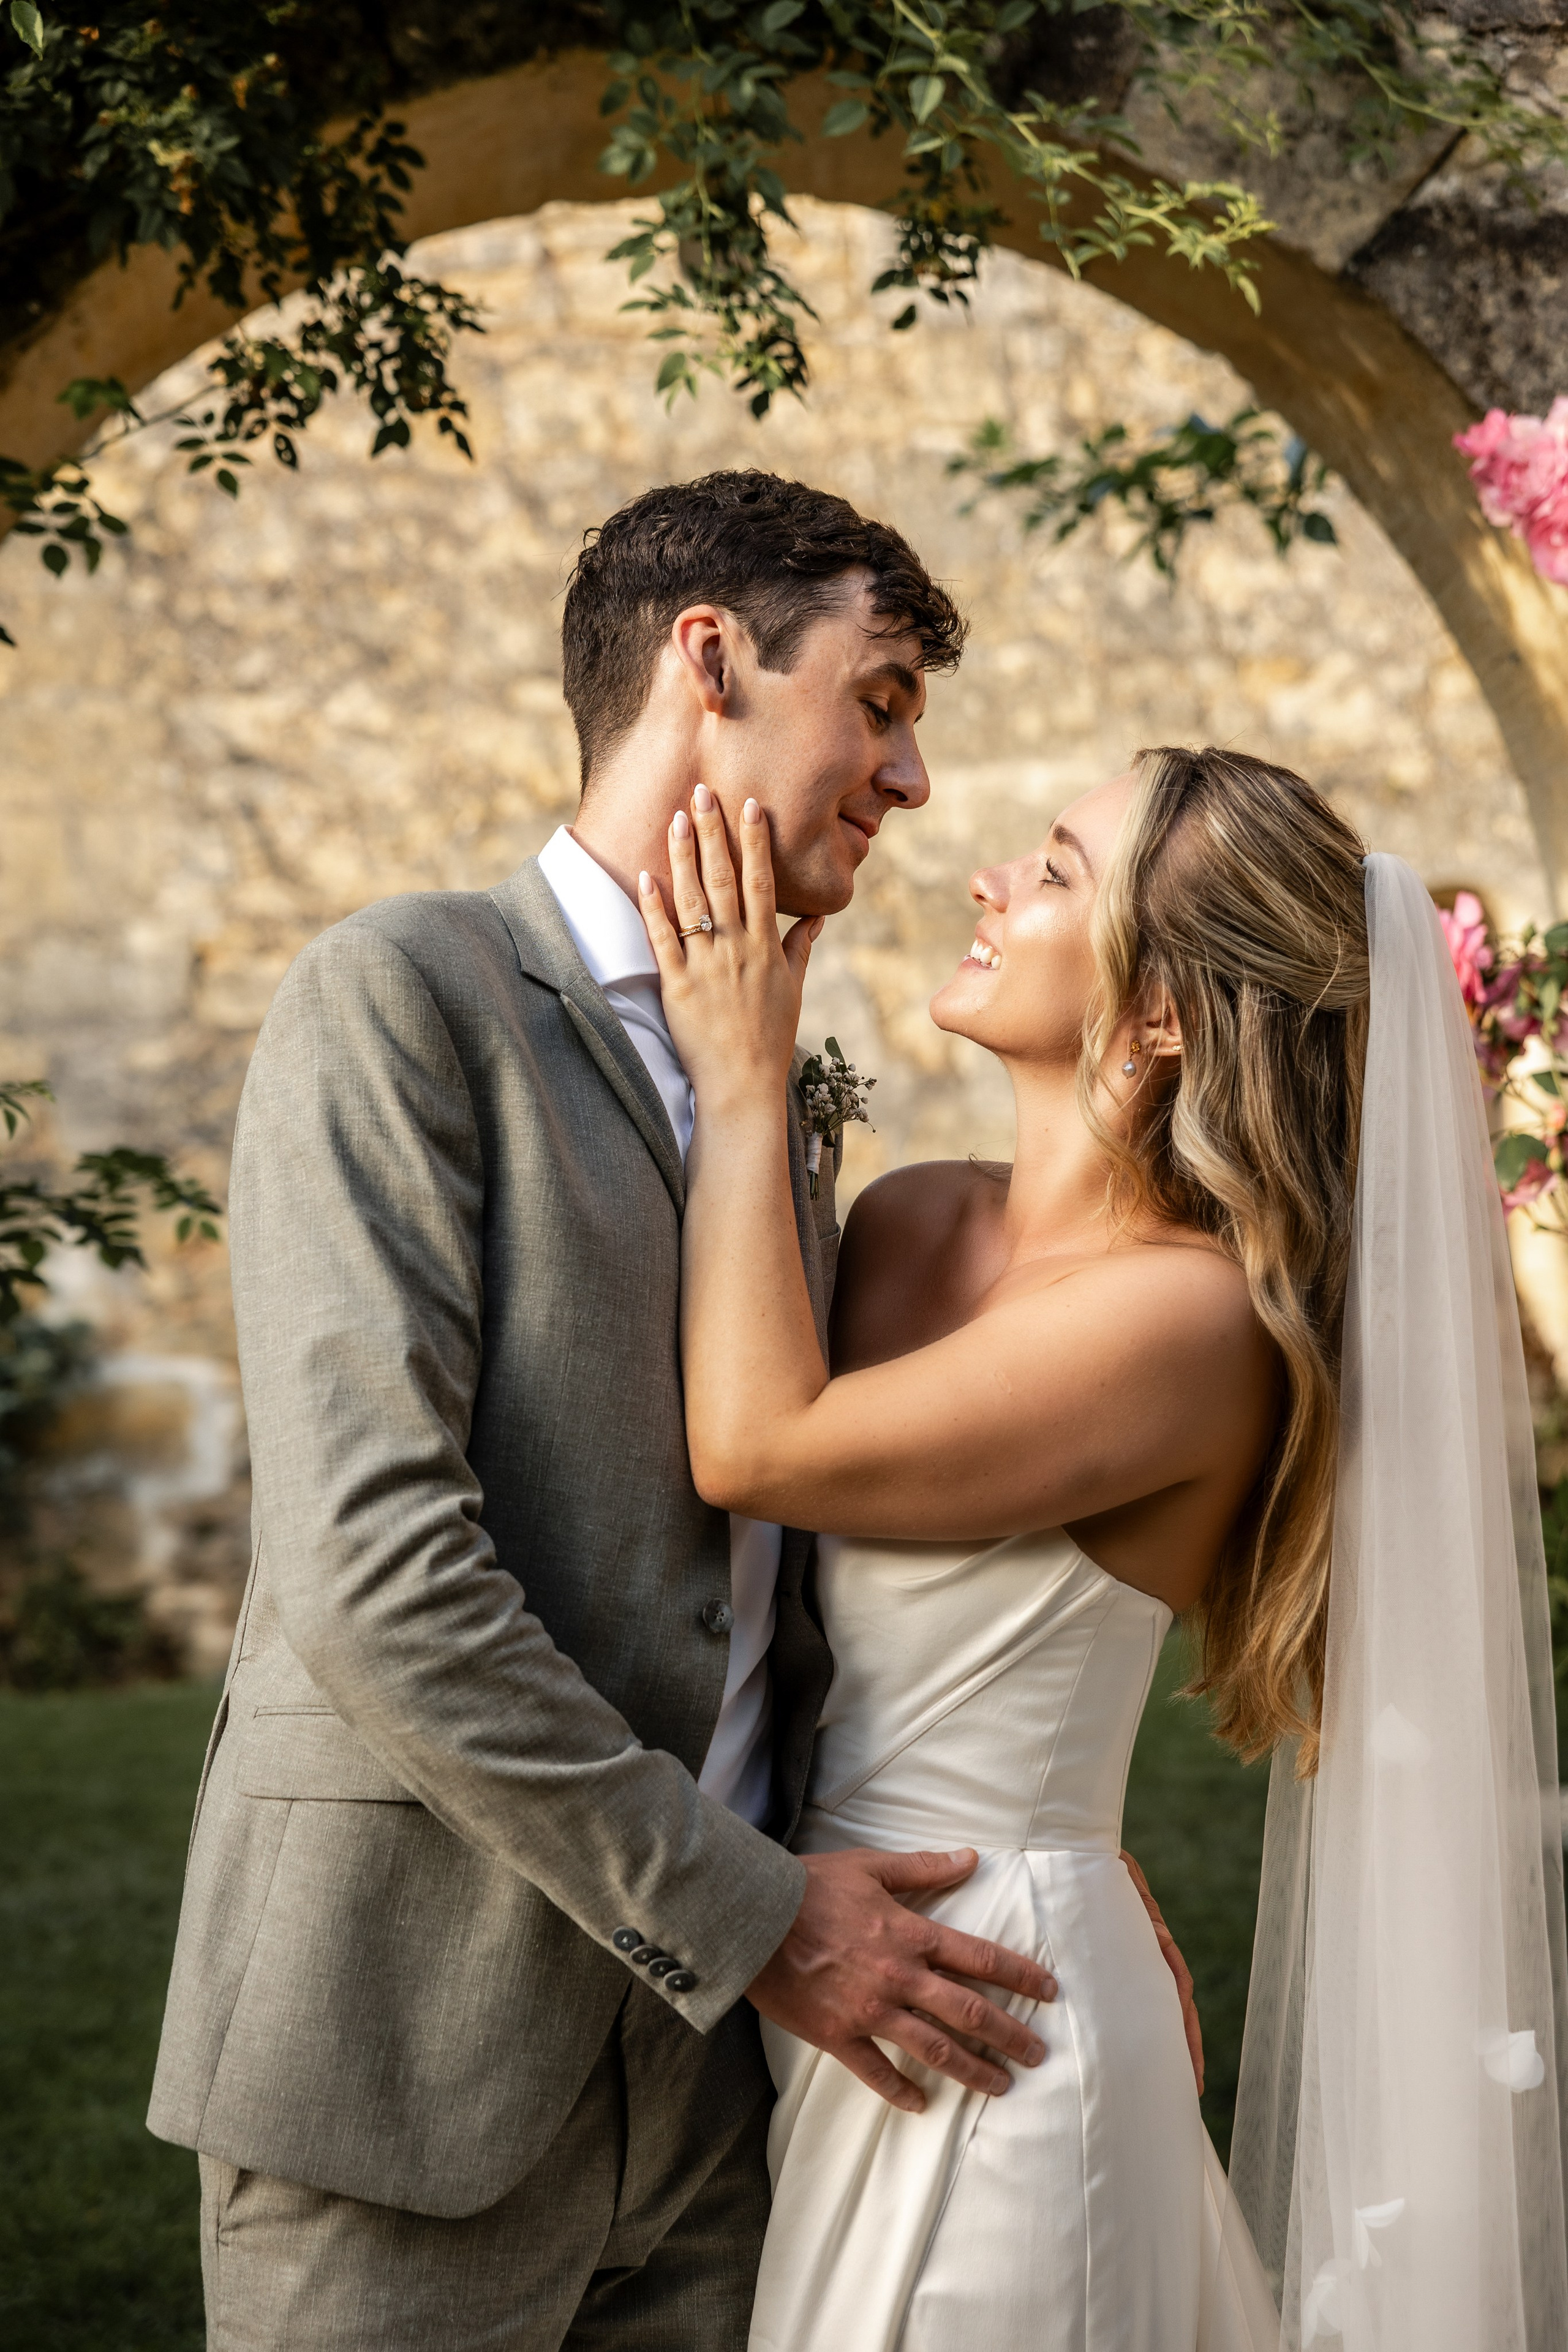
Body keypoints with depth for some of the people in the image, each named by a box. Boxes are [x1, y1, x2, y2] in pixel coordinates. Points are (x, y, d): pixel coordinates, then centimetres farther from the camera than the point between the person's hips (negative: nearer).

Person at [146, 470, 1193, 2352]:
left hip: (700, 2042, 7)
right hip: (422, 2054, -7)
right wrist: (749, 1917, -15)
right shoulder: (400, 996, -9)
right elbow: (373, 1566, -18)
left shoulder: (770, 1087, 16)